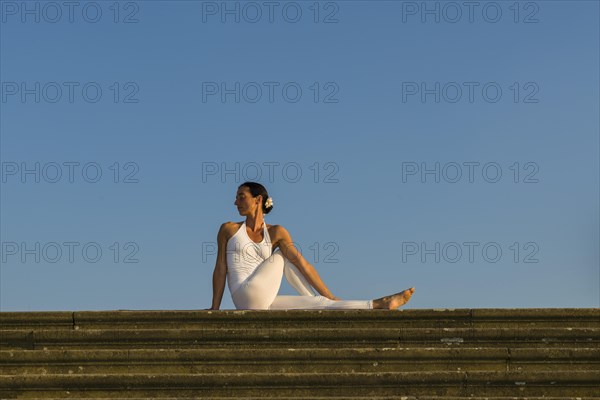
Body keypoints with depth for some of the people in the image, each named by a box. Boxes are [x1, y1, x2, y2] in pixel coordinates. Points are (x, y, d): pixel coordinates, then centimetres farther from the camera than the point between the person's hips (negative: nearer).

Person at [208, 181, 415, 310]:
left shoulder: (275, 232, 12)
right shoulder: (228, 229, 8)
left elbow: (301, 264, 3)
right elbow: (220, 269, 5)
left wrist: (330, 296, -4)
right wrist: (215, 308, 0)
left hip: (263, 305, 3)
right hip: (246, 297, -3)